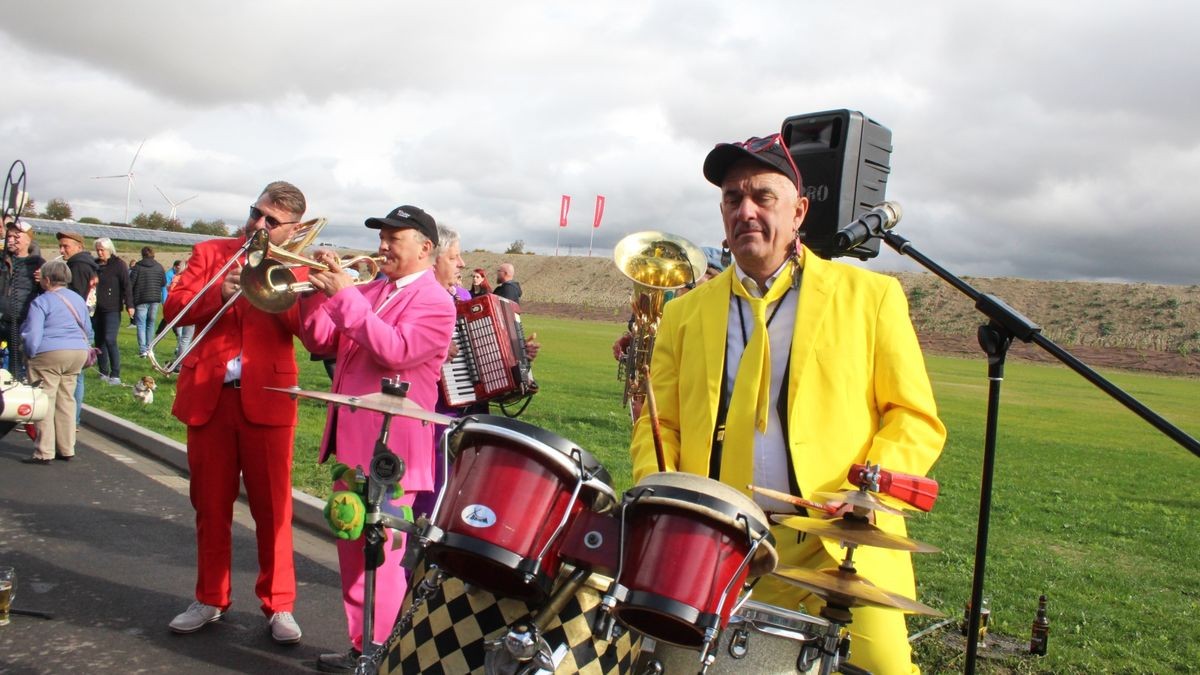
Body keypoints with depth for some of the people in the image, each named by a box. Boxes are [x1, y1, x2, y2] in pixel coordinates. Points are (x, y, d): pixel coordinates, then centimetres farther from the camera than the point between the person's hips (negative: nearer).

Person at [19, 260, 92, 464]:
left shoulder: (40, 302, -6)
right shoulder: (78, 299, 15)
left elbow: (32, 335, -11)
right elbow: (88, 330, 22)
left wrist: (32, 355, 1)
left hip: (49, 354, -7)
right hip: (79, 353, 7)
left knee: (45, 401, -2)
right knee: (66, 400, 13)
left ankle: (44, 453, -2)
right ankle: (67, 450, 15)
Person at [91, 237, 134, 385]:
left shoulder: (119, 264, -3)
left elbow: (126, 285, -8)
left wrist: (129, 305, -15)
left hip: (112, 309, -6)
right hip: (96, 309, 6)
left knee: (110, 340, -13)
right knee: (99, 340, 8)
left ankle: (115, 375, -9)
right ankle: (104, 373, 15)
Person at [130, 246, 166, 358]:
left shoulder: (137, 267, -7)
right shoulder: (159, 267, 3)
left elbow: (130, 283, -7)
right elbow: (164, 284, 10)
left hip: (141, 299, -3)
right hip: (155, 299, 3)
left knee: (141, 324, -2)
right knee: (151, 323, 15)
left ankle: (142, 349, -11)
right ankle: (149, 348, 18)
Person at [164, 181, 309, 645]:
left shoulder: (296, 269, 5)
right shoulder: (210, 253, 10)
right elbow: (174, 307, -1)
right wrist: (218, 294, -17)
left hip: (266, 400, -2)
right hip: (207, 396, 2)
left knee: (272, 509, 2)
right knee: (210, 506, 12)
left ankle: (278, 606, 13)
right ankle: (210, 599, 26)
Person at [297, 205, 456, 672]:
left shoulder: (435, 302, -9)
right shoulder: (367, 291, 14)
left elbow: (395, 351, -24)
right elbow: (322, 341, 13)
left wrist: (345, 296, -22)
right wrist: (318, 292, -2)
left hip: (390, 449, -8)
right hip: (351, 443, 8)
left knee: (381, 558, -1)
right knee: (353, 552, 16)